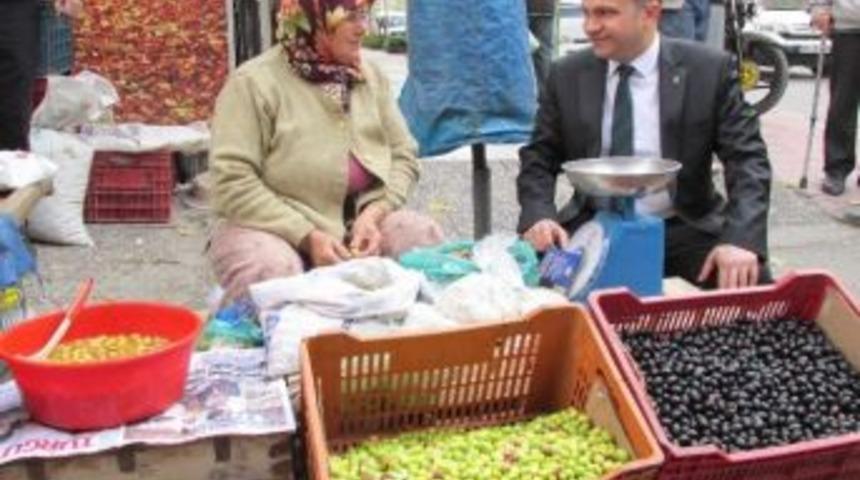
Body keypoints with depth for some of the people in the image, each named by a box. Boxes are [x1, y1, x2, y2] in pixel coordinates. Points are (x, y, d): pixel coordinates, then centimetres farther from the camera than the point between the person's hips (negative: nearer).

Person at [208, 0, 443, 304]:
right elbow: (233, 182, -17)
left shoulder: (371, 78, 6)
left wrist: (373, 214, -14)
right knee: (271, 270, -35)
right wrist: (307, 237, -24)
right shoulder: (255, 82, -11)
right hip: (276, 228, -4)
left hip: (360, 221, 4)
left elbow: (403, 156, 6)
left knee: (426, 239, -20)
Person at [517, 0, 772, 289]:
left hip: (682, 230, -2)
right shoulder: (567, 75, 2)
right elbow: (539, 157, 7)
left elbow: (747, 159, -8)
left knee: (752, 288, -27)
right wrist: (538, 216, -14)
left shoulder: (709, 70, -5)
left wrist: (740, 239, -25)